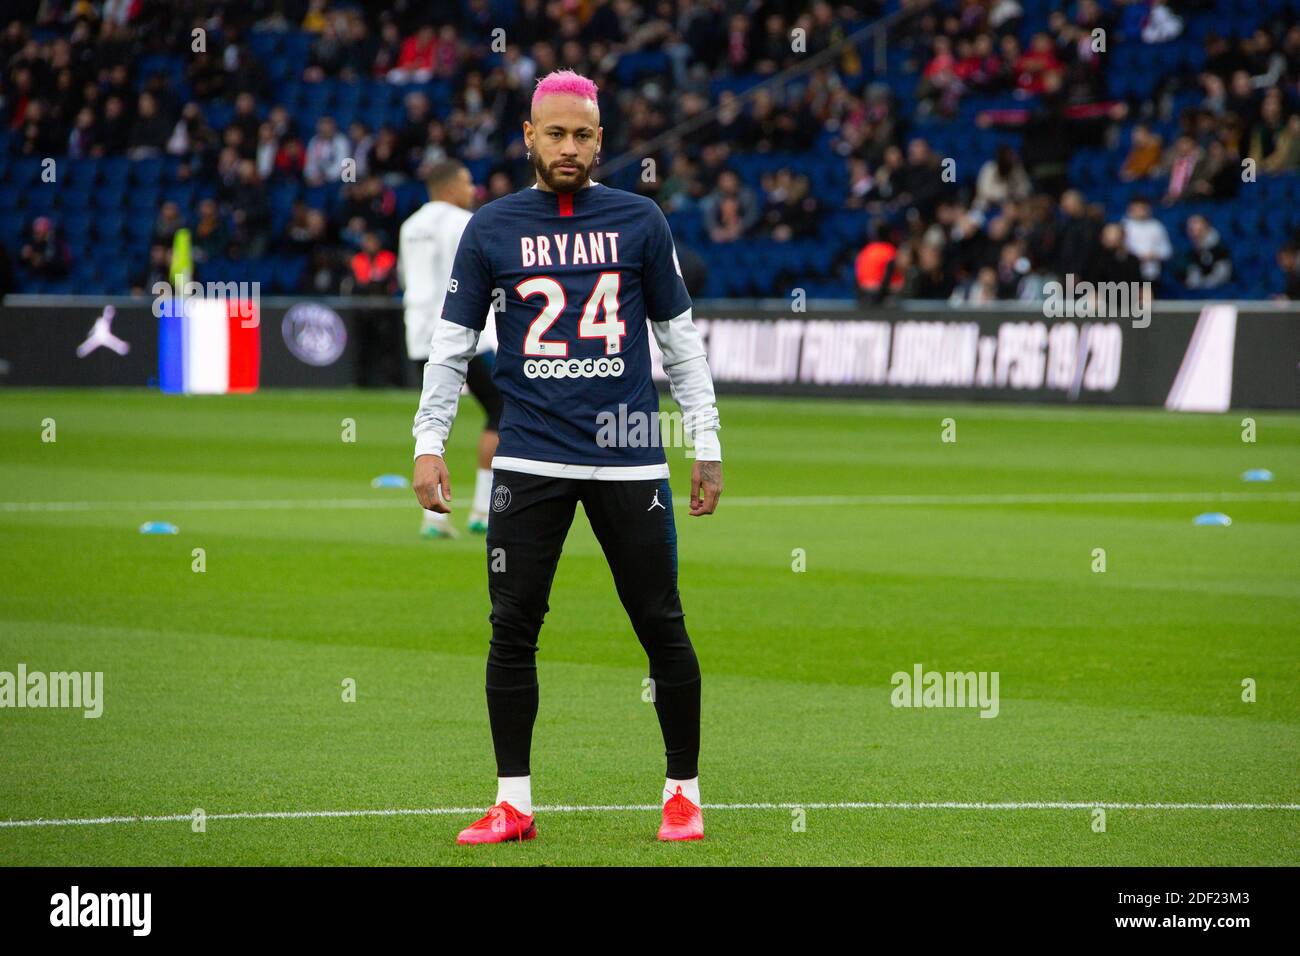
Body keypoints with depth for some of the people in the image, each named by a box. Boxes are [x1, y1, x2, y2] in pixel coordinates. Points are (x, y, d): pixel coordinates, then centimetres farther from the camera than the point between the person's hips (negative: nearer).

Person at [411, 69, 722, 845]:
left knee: (662, 627, 0)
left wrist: (708, 446, 7)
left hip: (629, 457, 0)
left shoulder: (640, 221, 6)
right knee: (512, 628, -1)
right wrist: (429, 444, 1)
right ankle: (513, 803, 8)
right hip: (531, 457, 0)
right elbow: (452, 343, 10)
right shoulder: (492, 228, 6)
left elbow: (680, 337, 11)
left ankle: (685, 793, 12)